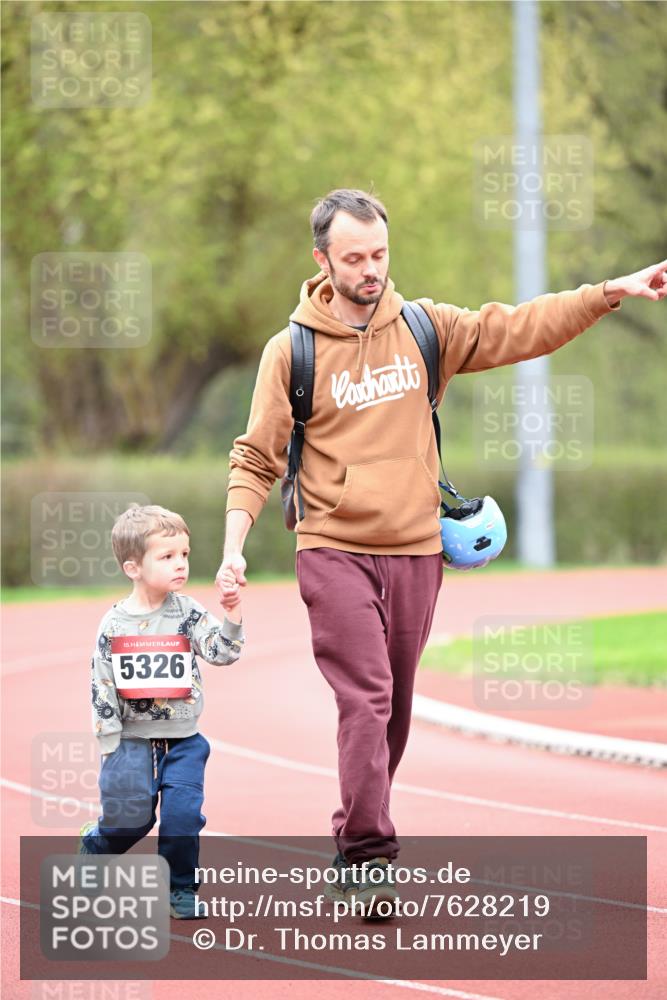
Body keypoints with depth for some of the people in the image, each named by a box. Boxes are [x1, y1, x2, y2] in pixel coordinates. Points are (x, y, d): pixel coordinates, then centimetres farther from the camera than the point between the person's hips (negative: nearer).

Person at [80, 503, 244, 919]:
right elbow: (102, 686, -1)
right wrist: (111, 745, -4)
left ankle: (180, 888, 8)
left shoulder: (188, 613, -2)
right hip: (132, 740, -1)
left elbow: (224, 650, -12)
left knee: (183, 814, -10)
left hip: (183, 740, 1)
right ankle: (92, 849, 30)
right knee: (128, 815, -2)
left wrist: (233, 611, -28)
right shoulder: (114, 623, -4)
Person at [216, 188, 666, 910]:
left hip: (416, 551, 4)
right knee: (365, 697, -15)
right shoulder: (291, 351, -4)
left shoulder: (425, 329, 5)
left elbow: (517, 330, 4)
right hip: (334, 552, -4)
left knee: (393, 706, 9)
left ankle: (356, 838, 22)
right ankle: (366, 852, -16)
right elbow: (257, 460, 0)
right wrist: (233, 548, -11)